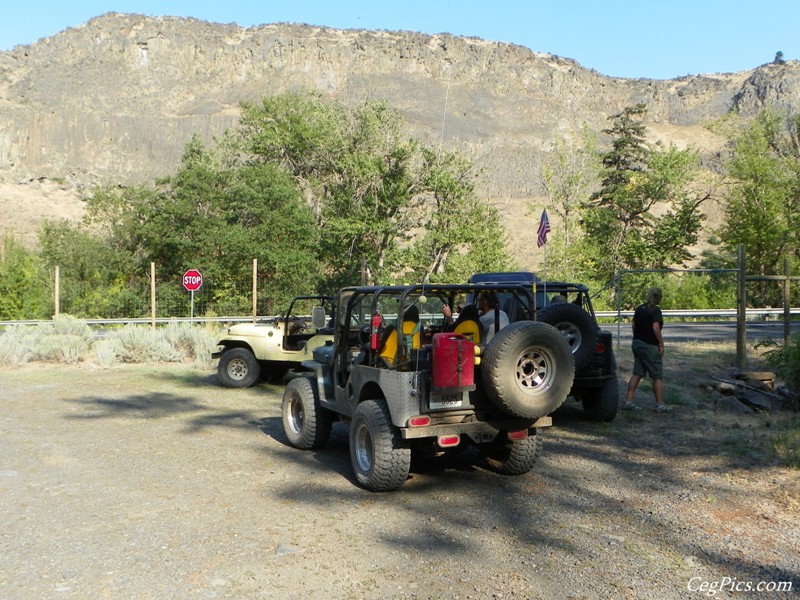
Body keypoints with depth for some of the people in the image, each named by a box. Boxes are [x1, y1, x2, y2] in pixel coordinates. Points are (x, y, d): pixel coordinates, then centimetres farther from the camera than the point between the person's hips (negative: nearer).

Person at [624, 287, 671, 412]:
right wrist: (661, 344, -17)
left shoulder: (639, 308, 9)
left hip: (637, 343, 7)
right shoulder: (655, 310, -14)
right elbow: (655, 328, -22)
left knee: (637, 373, 9)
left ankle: (628, 401, 6)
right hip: (650, 346, -7)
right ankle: (660, 404, 9)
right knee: (657, 376, 4)